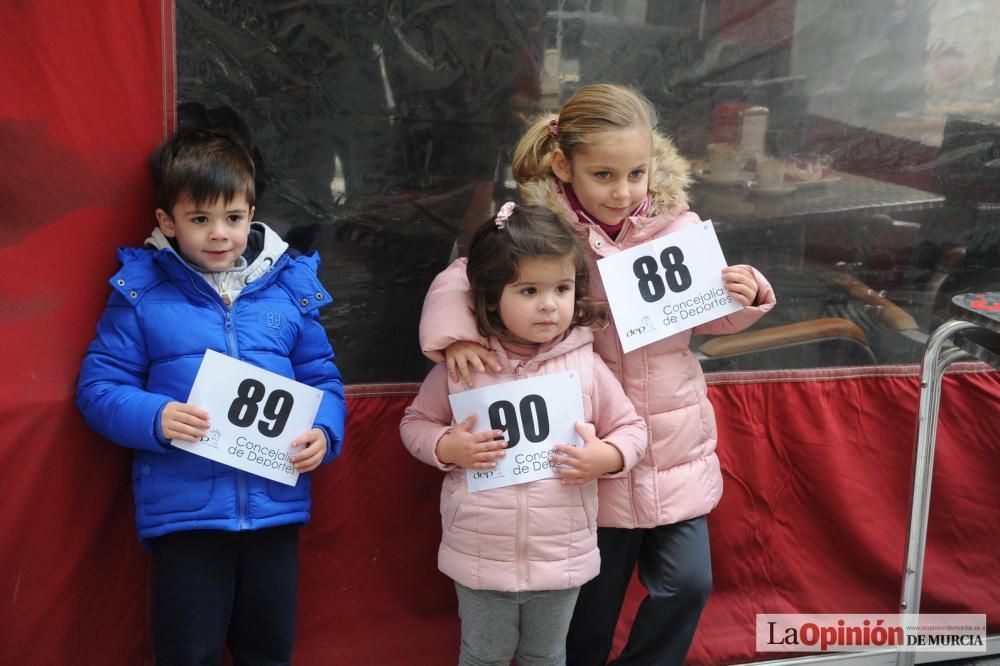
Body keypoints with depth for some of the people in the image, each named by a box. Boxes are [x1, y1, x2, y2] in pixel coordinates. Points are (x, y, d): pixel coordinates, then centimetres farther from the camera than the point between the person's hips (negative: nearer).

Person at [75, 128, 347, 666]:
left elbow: (321, 378, 8)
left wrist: (324, 431, -11)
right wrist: (154, 418, -21)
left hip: (276, 506, 3)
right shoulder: (140, 294, -3)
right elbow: (99, 387, -3)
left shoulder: (289, 289, 4)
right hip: (184, 513, -2)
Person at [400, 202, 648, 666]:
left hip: (561, 559, 1)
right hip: (480, 560, -1)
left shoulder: (586, 367, -8)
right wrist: (447, 447, -15)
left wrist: (608, 457, -17)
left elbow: (631, 428, 2)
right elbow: (415, 423, 3)